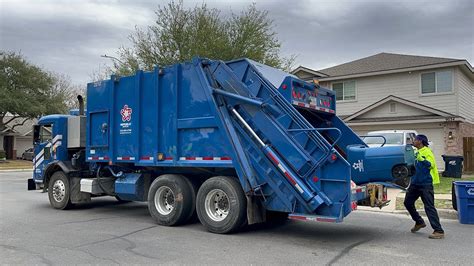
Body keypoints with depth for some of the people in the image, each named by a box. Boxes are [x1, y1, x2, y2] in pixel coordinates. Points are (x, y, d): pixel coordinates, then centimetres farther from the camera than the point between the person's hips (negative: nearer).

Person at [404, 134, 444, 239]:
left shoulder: (427, 151, -11)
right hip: (416, 183, 9)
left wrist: (421, 159, -35)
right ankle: (419, 222, 31)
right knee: (408, 202, 15)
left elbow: (431, 164, -25)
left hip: (425, 184, -9)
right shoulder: (417, 152, 15)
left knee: (429, 207, -10)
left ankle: (439, 231, -6)